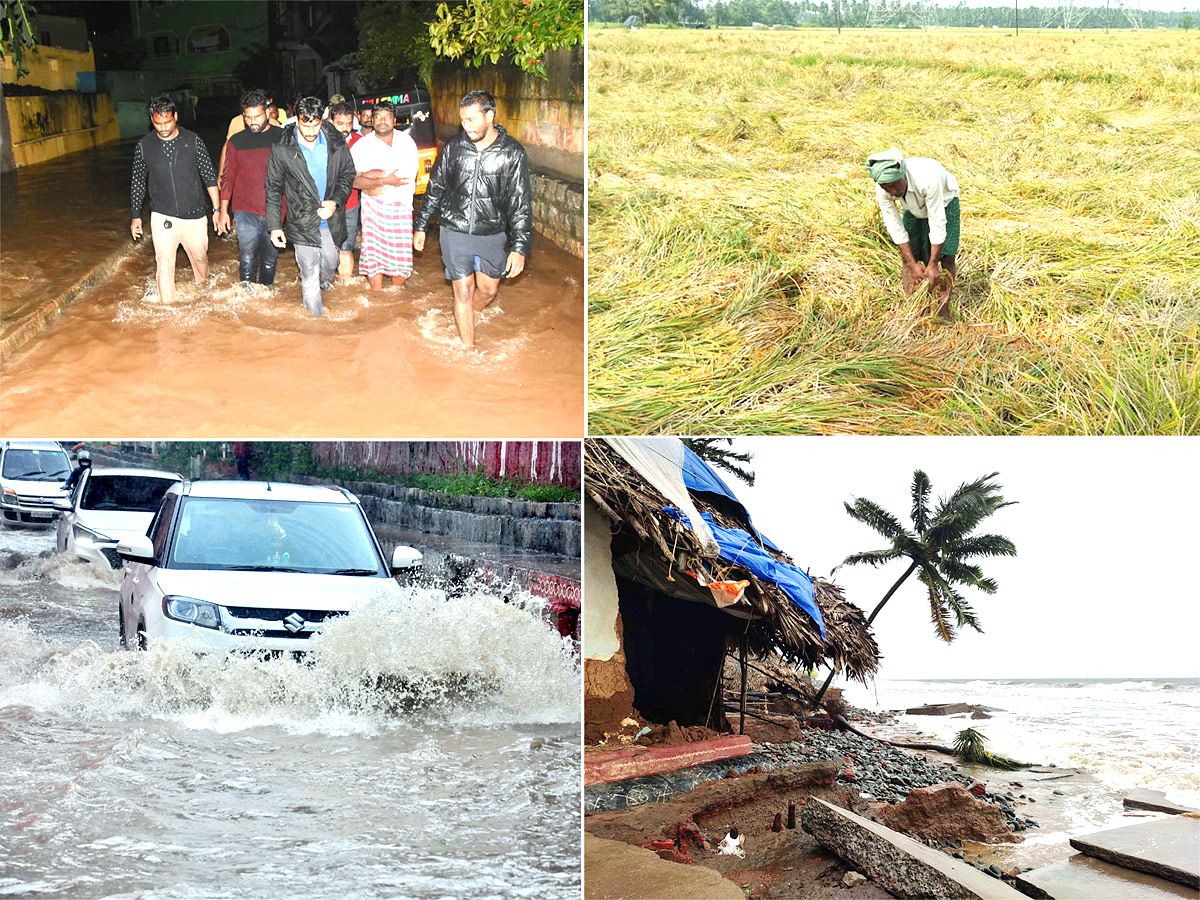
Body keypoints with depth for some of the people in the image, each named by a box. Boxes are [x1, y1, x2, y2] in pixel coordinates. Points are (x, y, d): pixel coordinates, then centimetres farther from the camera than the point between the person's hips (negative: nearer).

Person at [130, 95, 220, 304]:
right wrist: (135, 215, 9)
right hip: (163, 217, -1)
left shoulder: (193, 141, -5)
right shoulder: (144, 146, -3)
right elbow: (138, 182, 8)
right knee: (165, 264, -8)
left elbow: (209, 177, 1)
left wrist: (217, 209, 0)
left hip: (194, 216, 1)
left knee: (200, 258, 15)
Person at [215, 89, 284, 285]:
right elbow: (228, 177, 10)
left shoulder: (282, 138, 2)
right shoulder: (236, 142, 5)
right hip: (245, 211, 0)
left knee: (270, 259, 10)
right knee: (247, 260, -9)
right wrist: (223, 211, 6)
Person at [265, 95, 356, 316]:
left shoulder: (336, 143, -6)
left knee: (330, 264, 22)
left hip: (331, 221, 3)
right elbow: (274, 189, -2)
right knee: (310, 275, 2)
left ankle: (323, 285, 55)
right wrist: (274, 226, -4)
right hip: (303, 223, -3)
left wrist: (336, 201, -10)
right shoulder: (282, 149, -11)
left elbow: (348, 174, 7)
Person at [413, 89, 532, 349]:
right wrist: (420, 226, 11)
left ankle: (465, 320, 43)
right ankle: (468, 350, 8)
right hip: (455, 232, 0)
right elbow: (435, 188, 9)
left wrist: (520, 248, -14)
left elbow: (520, 203, -8)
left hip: (491, 234, 0)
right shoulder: (454, 147, -3)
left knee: (489, 290, 13)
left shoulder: (512, 153, -9)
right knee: (463, 290, -1)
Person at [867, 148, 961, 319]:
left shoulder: (927, 179, -45)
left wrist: (932, 265, -33)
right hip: (915, 207, 4)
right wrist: (913, 265, -24)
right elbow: (896, 228, -22)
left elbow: (937, 223, -38)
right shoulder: (882, 190, -31)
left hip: (943, 201, -4)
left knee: (946, 257, -11)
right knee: (907, 257, -4)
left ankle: (943, 314, -3)